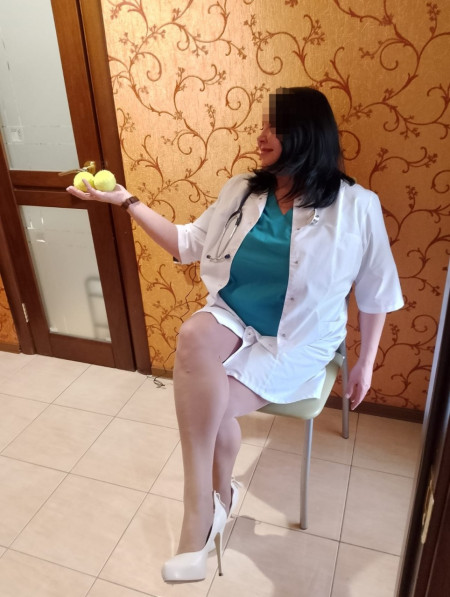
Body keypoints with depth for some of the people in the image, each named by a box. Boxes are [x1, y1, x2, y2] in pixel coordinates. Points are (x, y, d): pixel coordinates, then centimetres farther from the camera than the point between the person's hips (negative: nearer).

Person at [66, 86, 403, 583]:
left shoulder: (355, 207, -6)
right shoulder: (241, 191, 5)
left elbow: (375, 291, 2)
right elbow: (187, 244, 9)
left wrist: (365, 363, 5)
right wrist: (126, 201, 4)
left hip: (295, 343, -3)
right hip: (233, 318, 3)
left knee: (211, 407, -24)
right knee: (193, 336, -33)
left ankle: (214, 498, 10)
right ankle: (211, 503, -20)